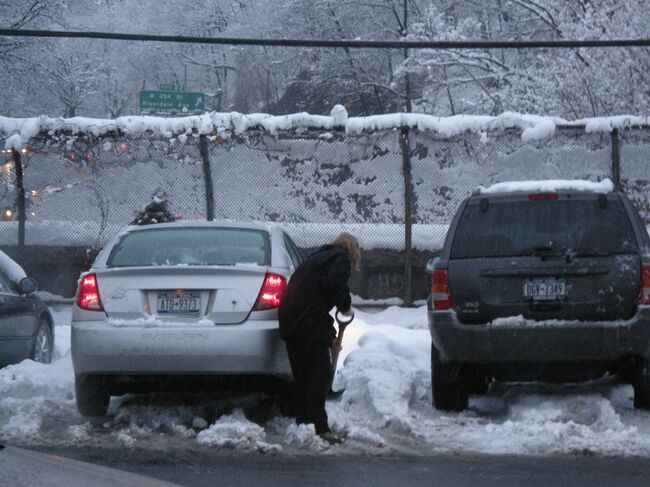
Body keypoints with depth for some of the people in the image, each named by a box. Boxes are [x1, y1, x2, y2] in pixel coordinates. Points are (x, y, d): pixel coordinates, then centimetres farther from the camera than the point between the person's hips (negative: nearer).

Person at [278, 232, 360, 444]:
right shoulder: (341, 258, 1)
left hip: (290, 320, 9)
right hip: (310, 323, -9)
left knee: (301, 375, 15)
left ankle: (302, 424, 18)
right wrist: (346, 307, 2)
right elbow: (335, 286, -17)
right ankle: (318, 428, -14)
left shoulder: (317, 258, 29)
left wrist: (330, 332, 34)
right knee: (321, 373, -8)